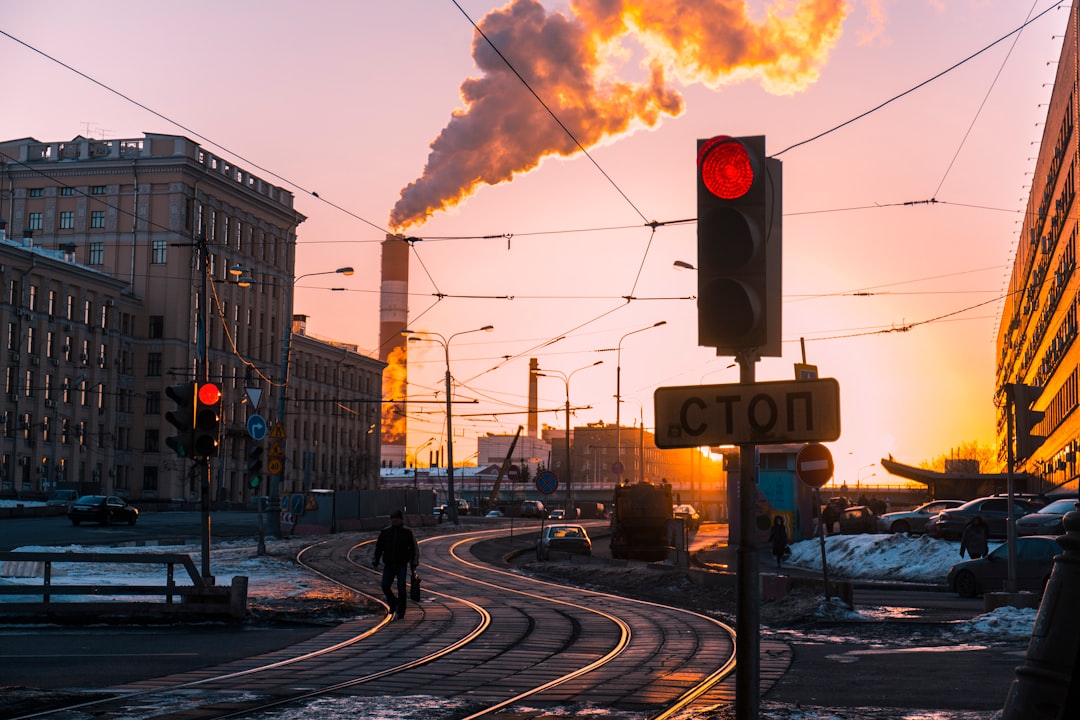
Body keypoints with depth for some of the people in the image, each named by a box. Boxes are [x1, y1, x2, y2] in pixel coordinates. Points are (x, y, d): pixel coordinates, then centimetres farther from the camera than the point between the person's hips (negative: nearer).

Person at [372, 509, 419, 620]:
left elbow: (413, 548, 2)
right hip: (388, 564, 3)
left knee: (401, 588, -9)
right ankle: (393, 603, 22)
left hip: (402, 564, -2)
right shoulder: (385, 532, 7)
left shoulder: (407, 532, 1)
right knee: (385, 586, -6)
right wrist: (375, 562, 6)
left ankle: (400, 612, -1)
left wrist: (413, 564, -2)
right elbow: (378, 547, 11)